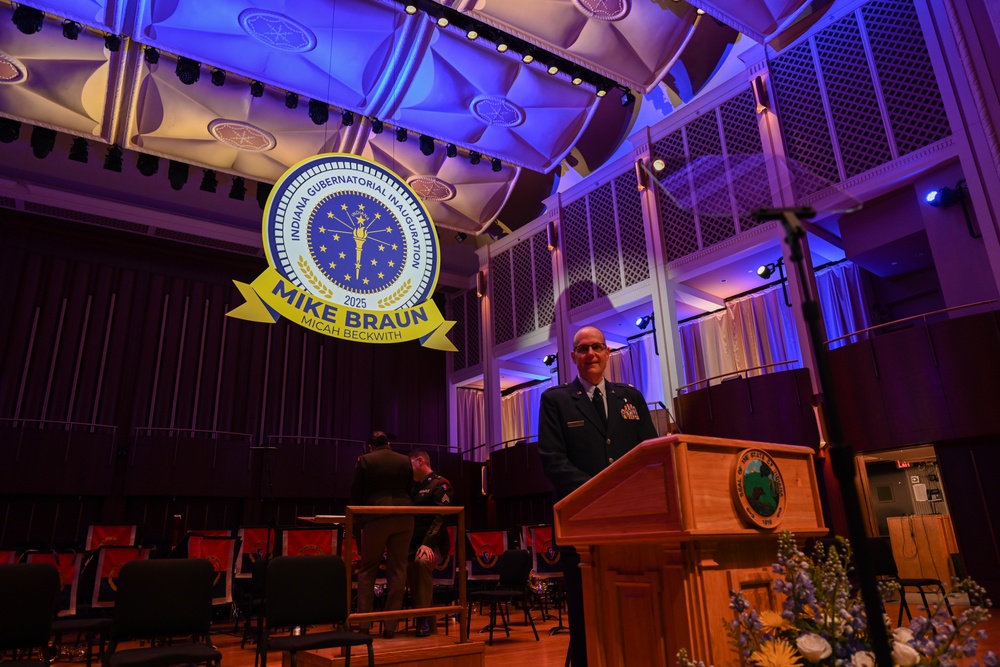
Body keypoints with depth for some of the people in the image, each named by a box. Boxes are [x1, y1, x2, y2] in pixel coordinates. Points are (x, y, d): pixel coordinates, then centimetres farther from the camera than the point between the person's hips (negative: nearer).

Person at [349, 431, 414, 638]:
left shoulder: (365, 460, 2)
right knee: (397, 570, 7)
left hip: (377, 516, -2)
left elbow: (356, 494, 5)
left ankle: (363, 624, 10)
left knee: (367, 570, 10)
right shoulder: (405, 460, 10)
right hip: (404, 517, 3)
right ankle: (390, 626, 8)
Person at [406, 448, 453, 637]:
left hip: (433, 544, -7)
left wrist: (427, 544, -27)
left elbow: (442, 517, -18)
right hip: (413, 542, 7)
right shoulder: (415, 486, 17)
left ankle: (424, 617, -24)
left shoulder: (440, 484, -7)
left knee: (422, 561, -35)